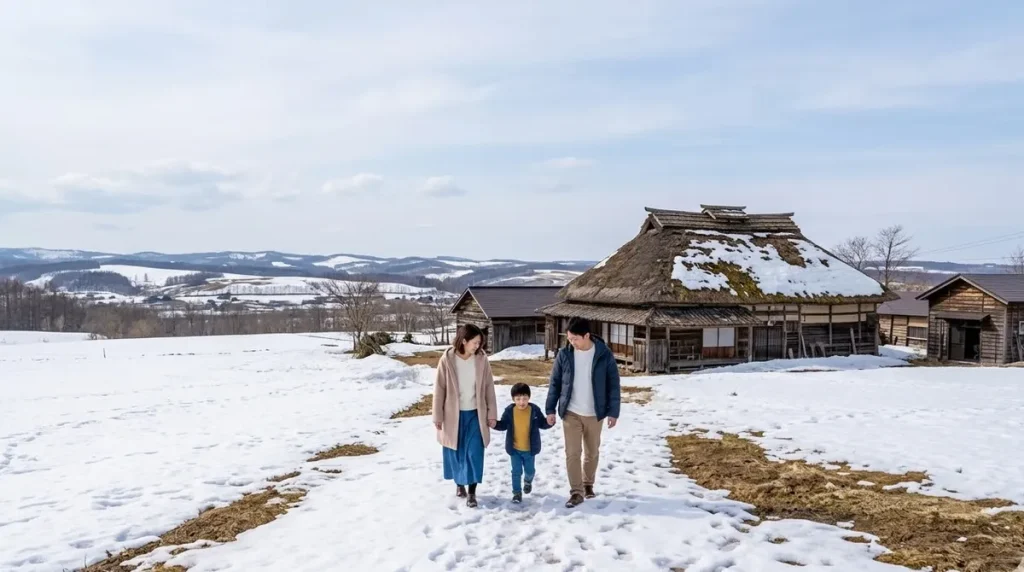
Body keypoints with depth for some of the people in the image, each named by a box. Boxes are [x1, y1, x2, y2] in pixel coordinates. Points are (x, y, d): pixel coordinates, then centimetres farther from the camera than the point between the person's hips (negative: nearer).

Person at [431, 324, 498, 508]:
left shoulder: (481, 359, -6)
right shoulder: (447, 359, -12)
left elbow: (488, 387, 0)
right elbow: (439, 388, -6)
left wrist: (492, 413, 0)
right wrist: (437, 416, -5)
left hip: (475, 414, 1)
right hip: (453, 414, -1)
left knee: (474, 453, -3)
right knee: (456, 452, 12)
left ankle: (472, 492, 6)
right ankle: (459, 483, 35)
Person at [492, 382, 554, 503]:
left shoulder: (534, 410, -12)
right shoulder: (509, 411, -11)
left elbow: (542, 424, -2)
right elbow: (503, 425, -1)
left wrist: (549, 423, -22)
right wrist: (494, 424, -20)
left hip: (530, 449, 1)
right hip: (514, 449, -1)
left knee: (530, 470, 18)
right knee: (516, 472, 4)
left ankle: (528, 481, 51)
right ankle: (517, 492, 19)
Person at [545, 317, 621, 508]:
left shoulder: (604, 354, -10)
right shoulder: (564, 354, -6)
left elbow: (613, 384, -4)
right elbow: (555, 383, 2)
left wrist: (613, 411, -5)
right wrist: (551, 409, 0)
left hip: (594, 413, 0)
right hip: (570, 413, 0)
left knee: (592, 452, 13)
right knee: (572, 453, -3)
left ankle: (588, 484, 34)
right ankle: (576, 492, 5)